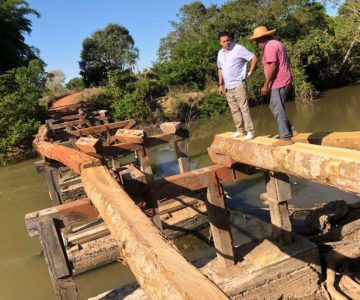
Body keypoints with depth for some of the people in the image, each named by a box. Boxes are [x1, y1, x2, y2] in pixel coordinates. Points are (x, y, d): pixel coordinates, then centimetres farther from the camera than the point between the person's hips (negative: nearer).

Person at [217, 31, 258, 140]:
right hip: (228, 87, 7)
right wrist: (220, 84, 15)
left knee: (244, 109, -8)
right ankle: (240, 130, 20)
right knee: (234, 110, 11)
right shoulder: (220, 53, 10)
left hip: (238, 85, -6)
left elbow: (254, 58, -8)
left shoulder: (239, 49, -10)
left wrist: (250, 73, -8)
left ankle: (250, 131, -4)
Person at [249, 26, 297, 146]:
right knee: (274, 107, 18)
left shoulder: (269, 46, -13)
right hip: (284, 81, 10)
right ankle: (290, 130, 18)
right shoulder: (277, 44, 18)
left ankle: (286, 138, -1)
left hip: (278, 83, -10)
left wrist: (266, 85, -19)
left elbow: (273, 66, -21)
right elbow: (285, 63, 20)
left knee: (278, 110, -5)